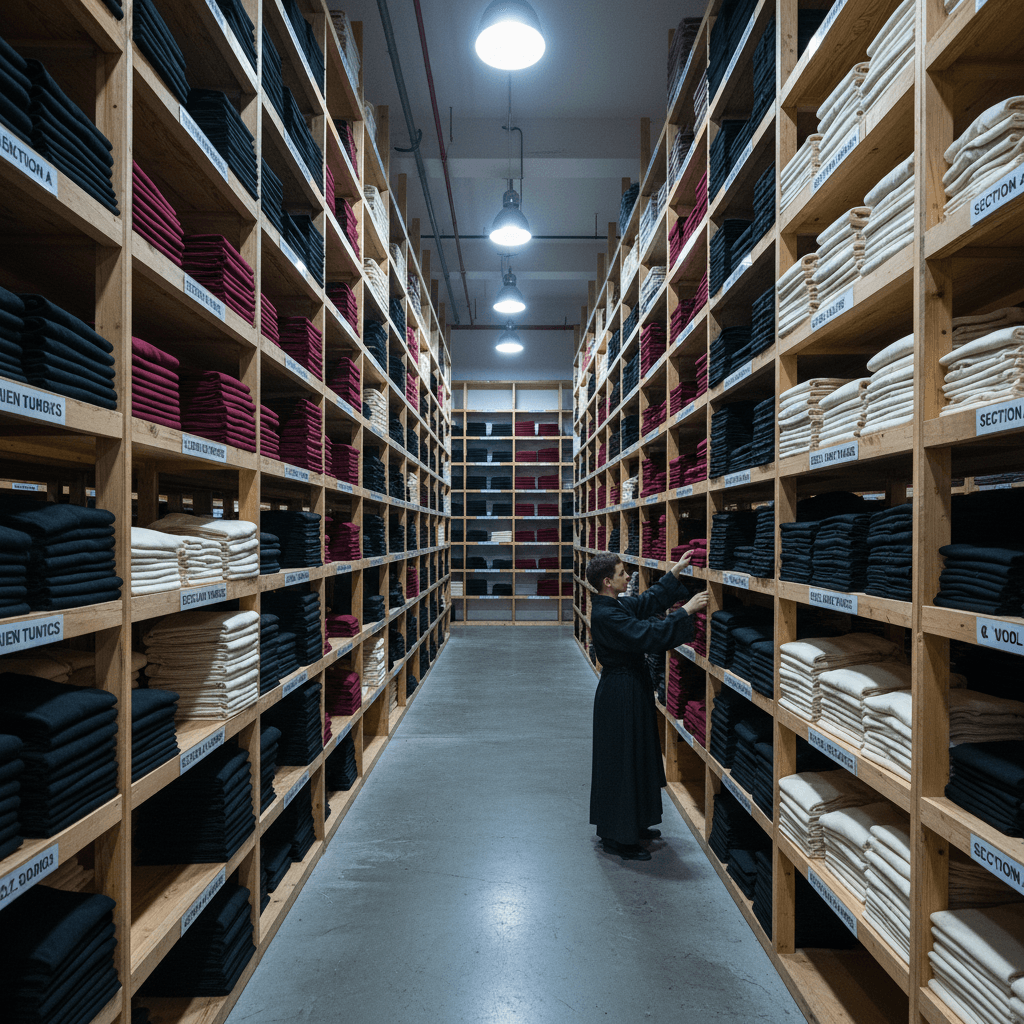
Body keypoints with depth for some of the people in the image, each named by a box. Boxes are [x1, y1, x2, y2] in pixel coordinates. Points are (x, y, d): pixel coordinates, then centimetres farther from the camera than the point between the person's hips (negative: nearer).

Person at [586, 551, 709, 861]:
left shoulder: (616, 604, 4)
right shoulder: (606, 615, -26)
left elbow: (648, 601, 18)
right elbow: (648, 635, -30)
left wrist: (675, 572, 19)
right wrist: (686, 611, -25)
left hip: (631, 687, 11)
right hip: (620, 693, -11)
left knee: (637, 755, 20)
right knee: (622, 760, 1)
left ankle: (632, 825, 37)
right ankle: (616, 838, 17)